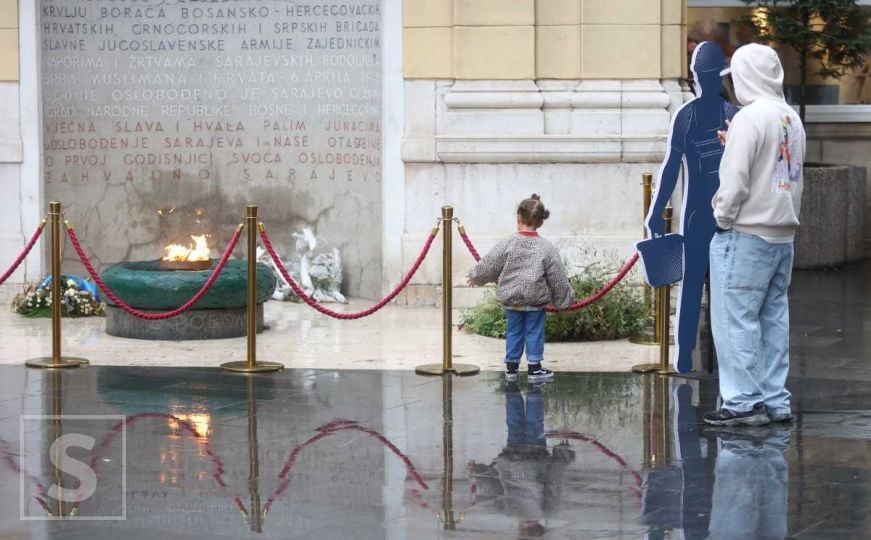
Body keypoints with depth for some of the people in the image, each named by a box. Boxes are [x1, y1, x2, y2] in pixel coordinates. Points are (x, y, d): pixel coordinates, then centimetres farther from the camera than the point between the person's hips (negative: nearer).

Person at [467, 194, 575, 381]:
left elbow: (488, 266, -2)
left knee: (514, 331, 12)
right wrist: (565, 299, 12)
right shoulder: (546, 248, -8)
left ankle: (511, 367, 19)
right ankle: (534, 367, 12)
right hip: (536, 299, -1)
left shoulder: (507, 244, -9)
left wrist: (475, 277, 18)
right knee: (534, 331, 9)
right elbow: (557, 278, -2)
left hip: (511, 298, 1)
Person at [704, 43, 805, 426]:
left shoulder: (750, 117, -14)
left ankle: (743, 402, -4)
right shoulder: (792, 119, 11)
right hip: (783, 233, 8)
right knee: (773, 317, 12)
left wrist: (723, 218, -4)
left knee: (735, 318, -3)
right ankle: (774, 401, 15)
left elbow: (735, 179, -18)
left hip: (746, 235, -8)